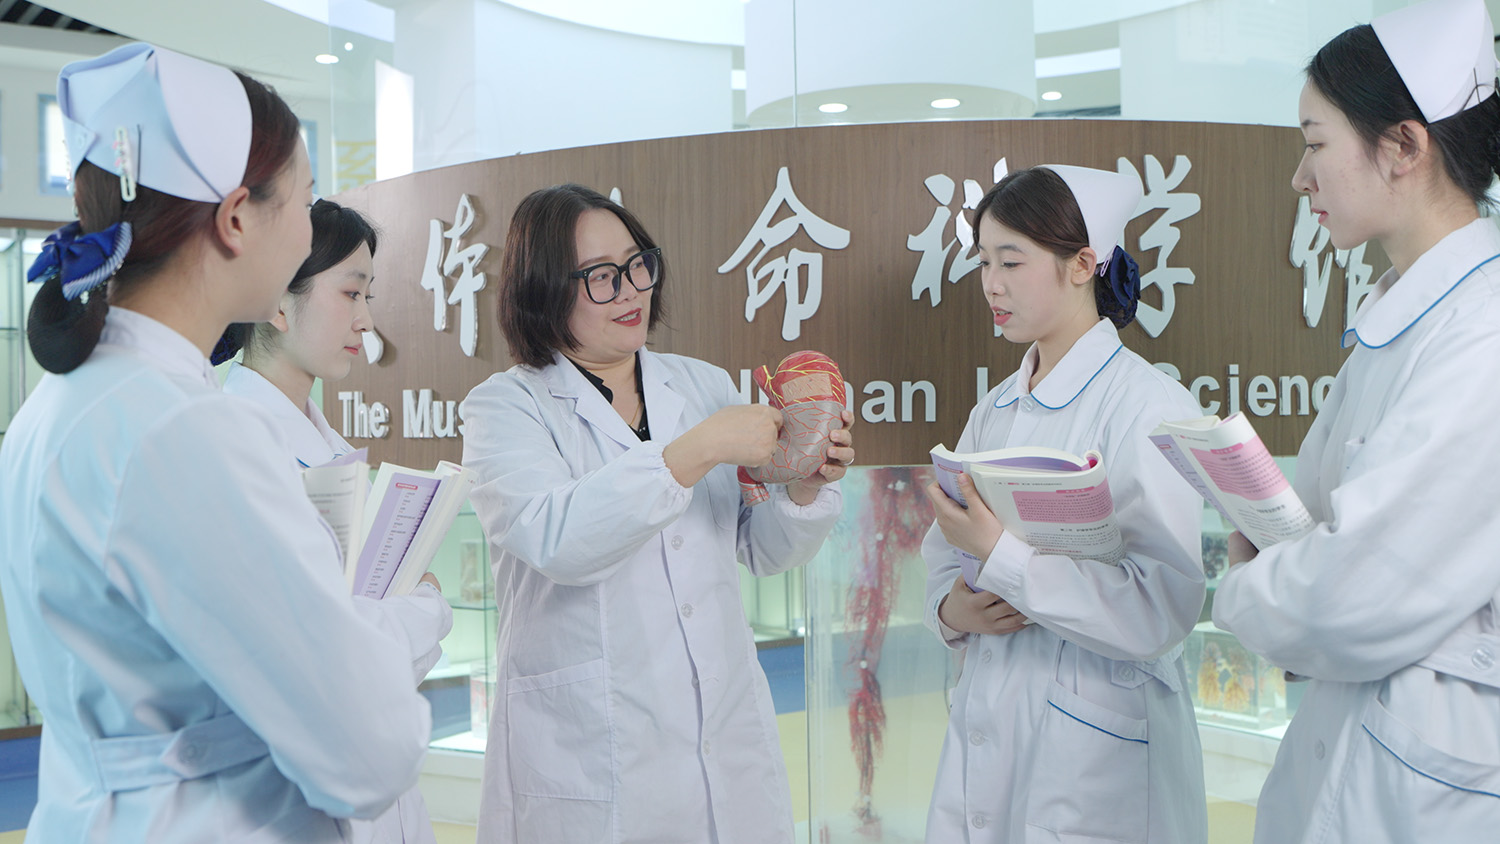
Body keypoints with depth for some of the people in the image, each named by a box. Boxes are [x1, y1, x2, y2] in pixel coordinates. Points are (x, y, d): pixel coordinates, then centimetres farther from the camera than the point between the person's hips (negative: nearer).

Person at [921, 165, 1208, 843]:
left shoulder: (1147, 405, -13)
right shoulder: (994, 411, 9)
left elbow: (1163, 609, -21)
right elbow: (944, 548, 12)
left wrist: (1004, 555, -25)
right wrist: (951, 607, -10)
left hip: (1097, 749, -6)